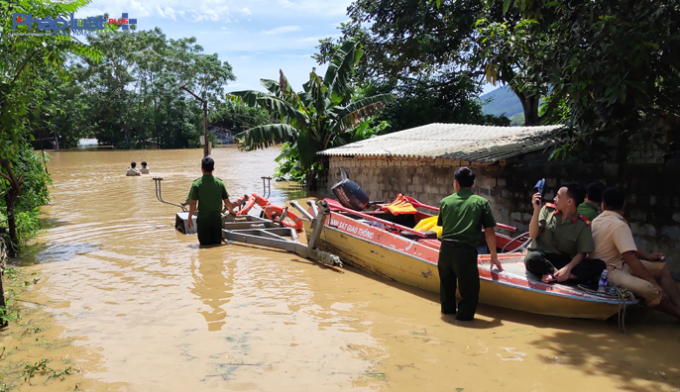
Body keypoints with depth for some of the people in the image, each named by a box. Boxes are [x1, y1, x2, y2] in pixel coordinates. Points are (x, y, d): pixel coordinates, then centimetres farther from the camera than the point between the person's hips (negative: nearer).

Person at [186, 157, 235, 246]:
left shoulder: (197, 184, -8)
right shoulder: (219, 183, 0)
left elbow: (192, 204, -9)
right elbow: (227, 202, 4)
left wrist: (189, 218, 6)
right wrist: (231, 210, 25)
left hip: (203, 219, -2)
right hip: (217, 218, 2)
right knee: (217, 244, 14)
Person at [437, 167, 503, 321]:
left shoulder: (445, 201, 7)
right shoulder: (481, 202, 1)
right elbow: (489, 231, -1)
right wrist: (494, 256, 9)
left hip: (445, 250, 4)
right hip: (466, 251, -4)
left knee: (446, 282, 24)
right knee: (469, 287, 9)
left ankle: (448, 309, 41)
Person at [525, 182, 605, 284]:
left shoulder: (582, 224, -2)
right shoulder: (548, 209, 2)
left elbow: (581, 254, -5)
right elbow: (533, 235, -4)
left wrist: (568, 268, -23)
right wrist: (536, 210, -15)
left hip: (562, 261, 1)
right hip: (540, 256, -1)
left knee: (599, 265, -22)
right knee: (533, 258, -38)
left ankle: (554, 276, -29)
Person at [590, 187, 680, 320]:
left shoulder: (596, 220, 8)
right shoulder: (619, 225, -20)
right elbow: (631, 259, -24)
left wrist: (647, 256, 15)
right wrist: (655, 284, -19)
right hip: (609, 272, -10)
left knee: (662, 268, 11)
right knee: (652, 291, -29)